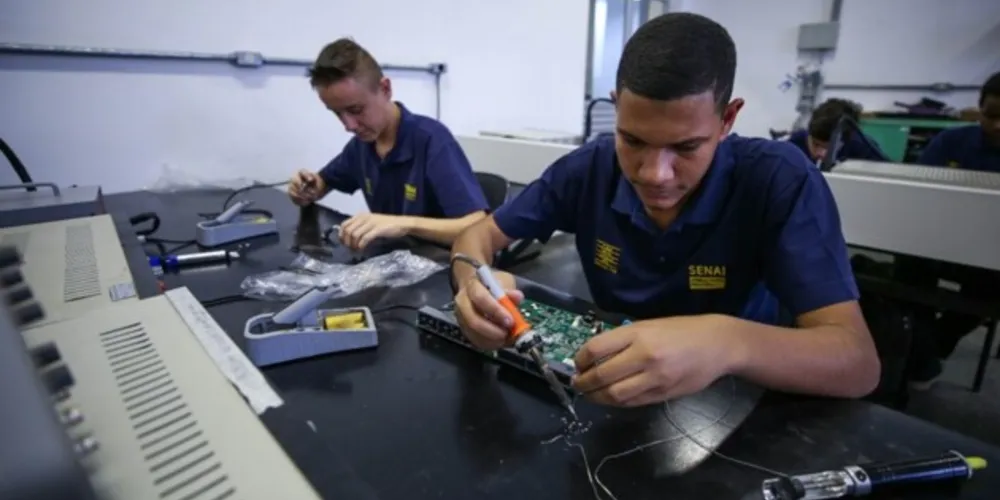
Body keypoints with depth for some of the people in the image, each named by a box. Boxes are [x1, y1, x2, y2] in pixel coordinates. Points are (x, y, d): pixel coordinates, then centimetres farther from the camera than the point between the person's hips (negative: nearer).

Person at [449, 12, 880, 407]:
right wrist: (474, 281, -27)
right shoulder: (587, 169, -11)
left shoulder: (779, 181, -19)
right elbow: (479, 236, -5)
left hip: (732, 401, -1)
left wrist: (729, 343, -43)